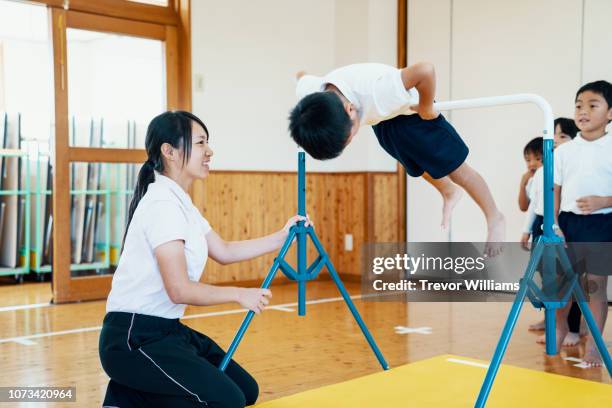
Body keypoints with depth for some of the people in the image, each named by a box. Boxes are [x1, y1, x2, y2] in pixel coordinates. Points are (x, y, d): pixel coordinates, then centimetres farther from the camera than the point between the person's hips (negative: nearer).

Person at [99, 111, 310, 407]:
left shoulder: (181, 202, 11)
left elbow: (224, 252, 16)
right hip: (135, 338, -10)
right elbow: (180, 290, -23)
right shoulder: (162, 203, -19)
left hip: (168, 330, 10)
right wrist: (239, 295, -11)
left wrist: (282, 237, 10)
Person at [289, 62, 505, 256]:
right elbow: (302, 75, -9)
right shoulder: (307, 92, -32)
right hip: (382, 115, 5)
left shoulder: (375, 92, -49)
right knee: (418, 166, 24)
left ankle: (495, 218, 25)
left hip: (409, 109, -5)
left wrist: (426, 109, -30)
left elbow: (426, 70, -47)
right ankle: (449, 192, 52)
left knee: (455, 168, 4)